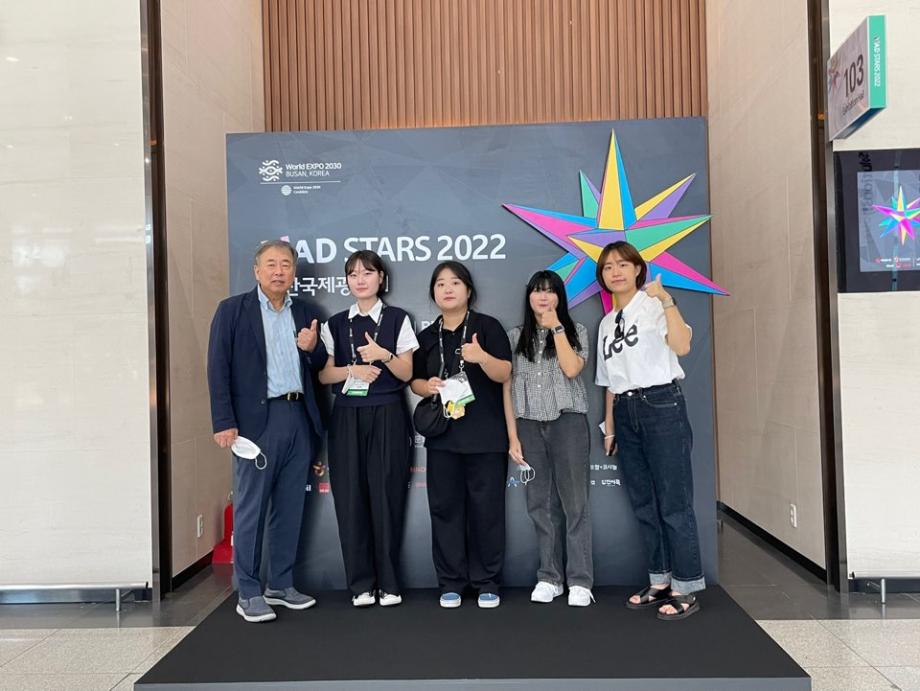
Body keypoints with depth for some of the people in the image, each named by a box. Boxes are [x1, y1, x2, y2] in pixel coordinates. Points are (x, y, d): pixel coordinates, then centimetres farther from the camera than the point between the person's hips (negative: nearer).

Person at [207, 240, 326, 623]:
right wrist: (225, 423, -12)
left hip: (299, 417, 5)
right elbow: (218, 370, -5)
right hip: (257, 419, -4)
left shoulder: (306, 312, 12)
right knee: (251, 508, 1)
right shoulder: (232, 310, 0)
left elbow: (321, 366, 14)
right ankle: (248, 593, 12)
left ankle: (281, 585, 23)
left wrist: (313, 348, -9)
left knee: (290, 507, 11)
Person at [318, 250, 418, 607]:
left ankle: (388, 582, 11)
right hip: (347, 417, 2)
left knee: (387, 496, -2)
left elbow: (406, 373, 1)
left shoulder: (397, 319, 4)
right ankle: (361, 584, 11)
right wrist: (352, 370, -11)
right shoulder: (334, 324, 10)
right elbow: (323, 374, 6)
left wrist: (384, 355, -17)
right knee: (351, 498, 0)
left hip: (387, 416, -2)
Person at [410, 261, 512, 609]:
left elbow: (505, 374, -7)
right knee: (445, 506, 5)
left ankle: (487, 582, 15)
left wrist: (481, 356, -26)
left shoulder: (487, 326, -1)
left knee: (486, 507, 3)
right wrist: (427, 386, -7)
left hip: (485, 433, -3)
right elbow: (414, 380, 16)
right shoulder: (427, 336, 11)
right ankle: (451, 582, 16)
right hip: (442, 434, 4)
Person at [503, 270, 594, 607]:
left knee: (574, 502, -2)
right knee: (541, 504, 6)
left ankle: (579, 580, 5)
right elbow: (508, 388, 7)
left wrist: (556, 326, -8)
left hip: (568, 422, -2)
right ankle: (549, 577, 15)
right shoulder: (515, 336, 10)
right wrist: (513, 436, 1)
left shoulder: (575, 331, 6)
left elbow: (571, 369, -13)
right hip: (529, 426, 2)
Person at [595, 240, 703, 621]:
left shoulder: (653, 304, -2)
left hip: (661, 406, -7)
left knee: (673, 501, -5)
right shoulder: (606, 323, 17)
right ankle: (661, 581, 22)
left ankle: (686, 588, 4)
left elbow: (681, 346, -20)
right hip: (625, 412, 7)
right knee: (644, 503, 11)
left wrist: (666, 300, -26)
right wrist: (609, 427, 16)